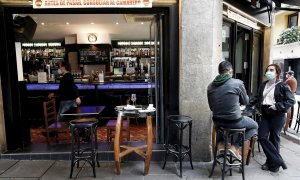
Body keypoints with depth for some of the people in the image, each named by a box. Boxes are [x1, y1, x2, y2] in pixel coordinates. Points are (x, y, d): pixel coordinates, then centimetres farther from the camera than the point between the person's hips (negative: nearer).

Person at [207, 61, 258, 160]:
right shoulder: (238, 83, -15)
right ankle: (235, 147, 8)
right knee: (254, 126, 24)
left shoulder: (210, 86, -3)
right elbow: (245, 101, 2)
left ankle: (220, 143, 26)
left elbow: (211, 107, 6)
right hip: (234, 122, -5)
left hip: (217, 122, 5)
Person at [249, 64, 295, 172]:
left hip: (277, 115, -5)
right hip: (265, 114, 5)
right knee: (262, 137, -3)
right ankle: (278, 160, 11)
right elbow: (256, 98, 13)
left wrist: (277, 106, -16)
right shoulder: (263, 85, 11)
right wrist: (248, 104, 0)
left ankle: (273, 163, 20)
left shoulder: (282, 86, -5)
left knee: (274, 138, 3)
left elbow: (291, 100, -7)